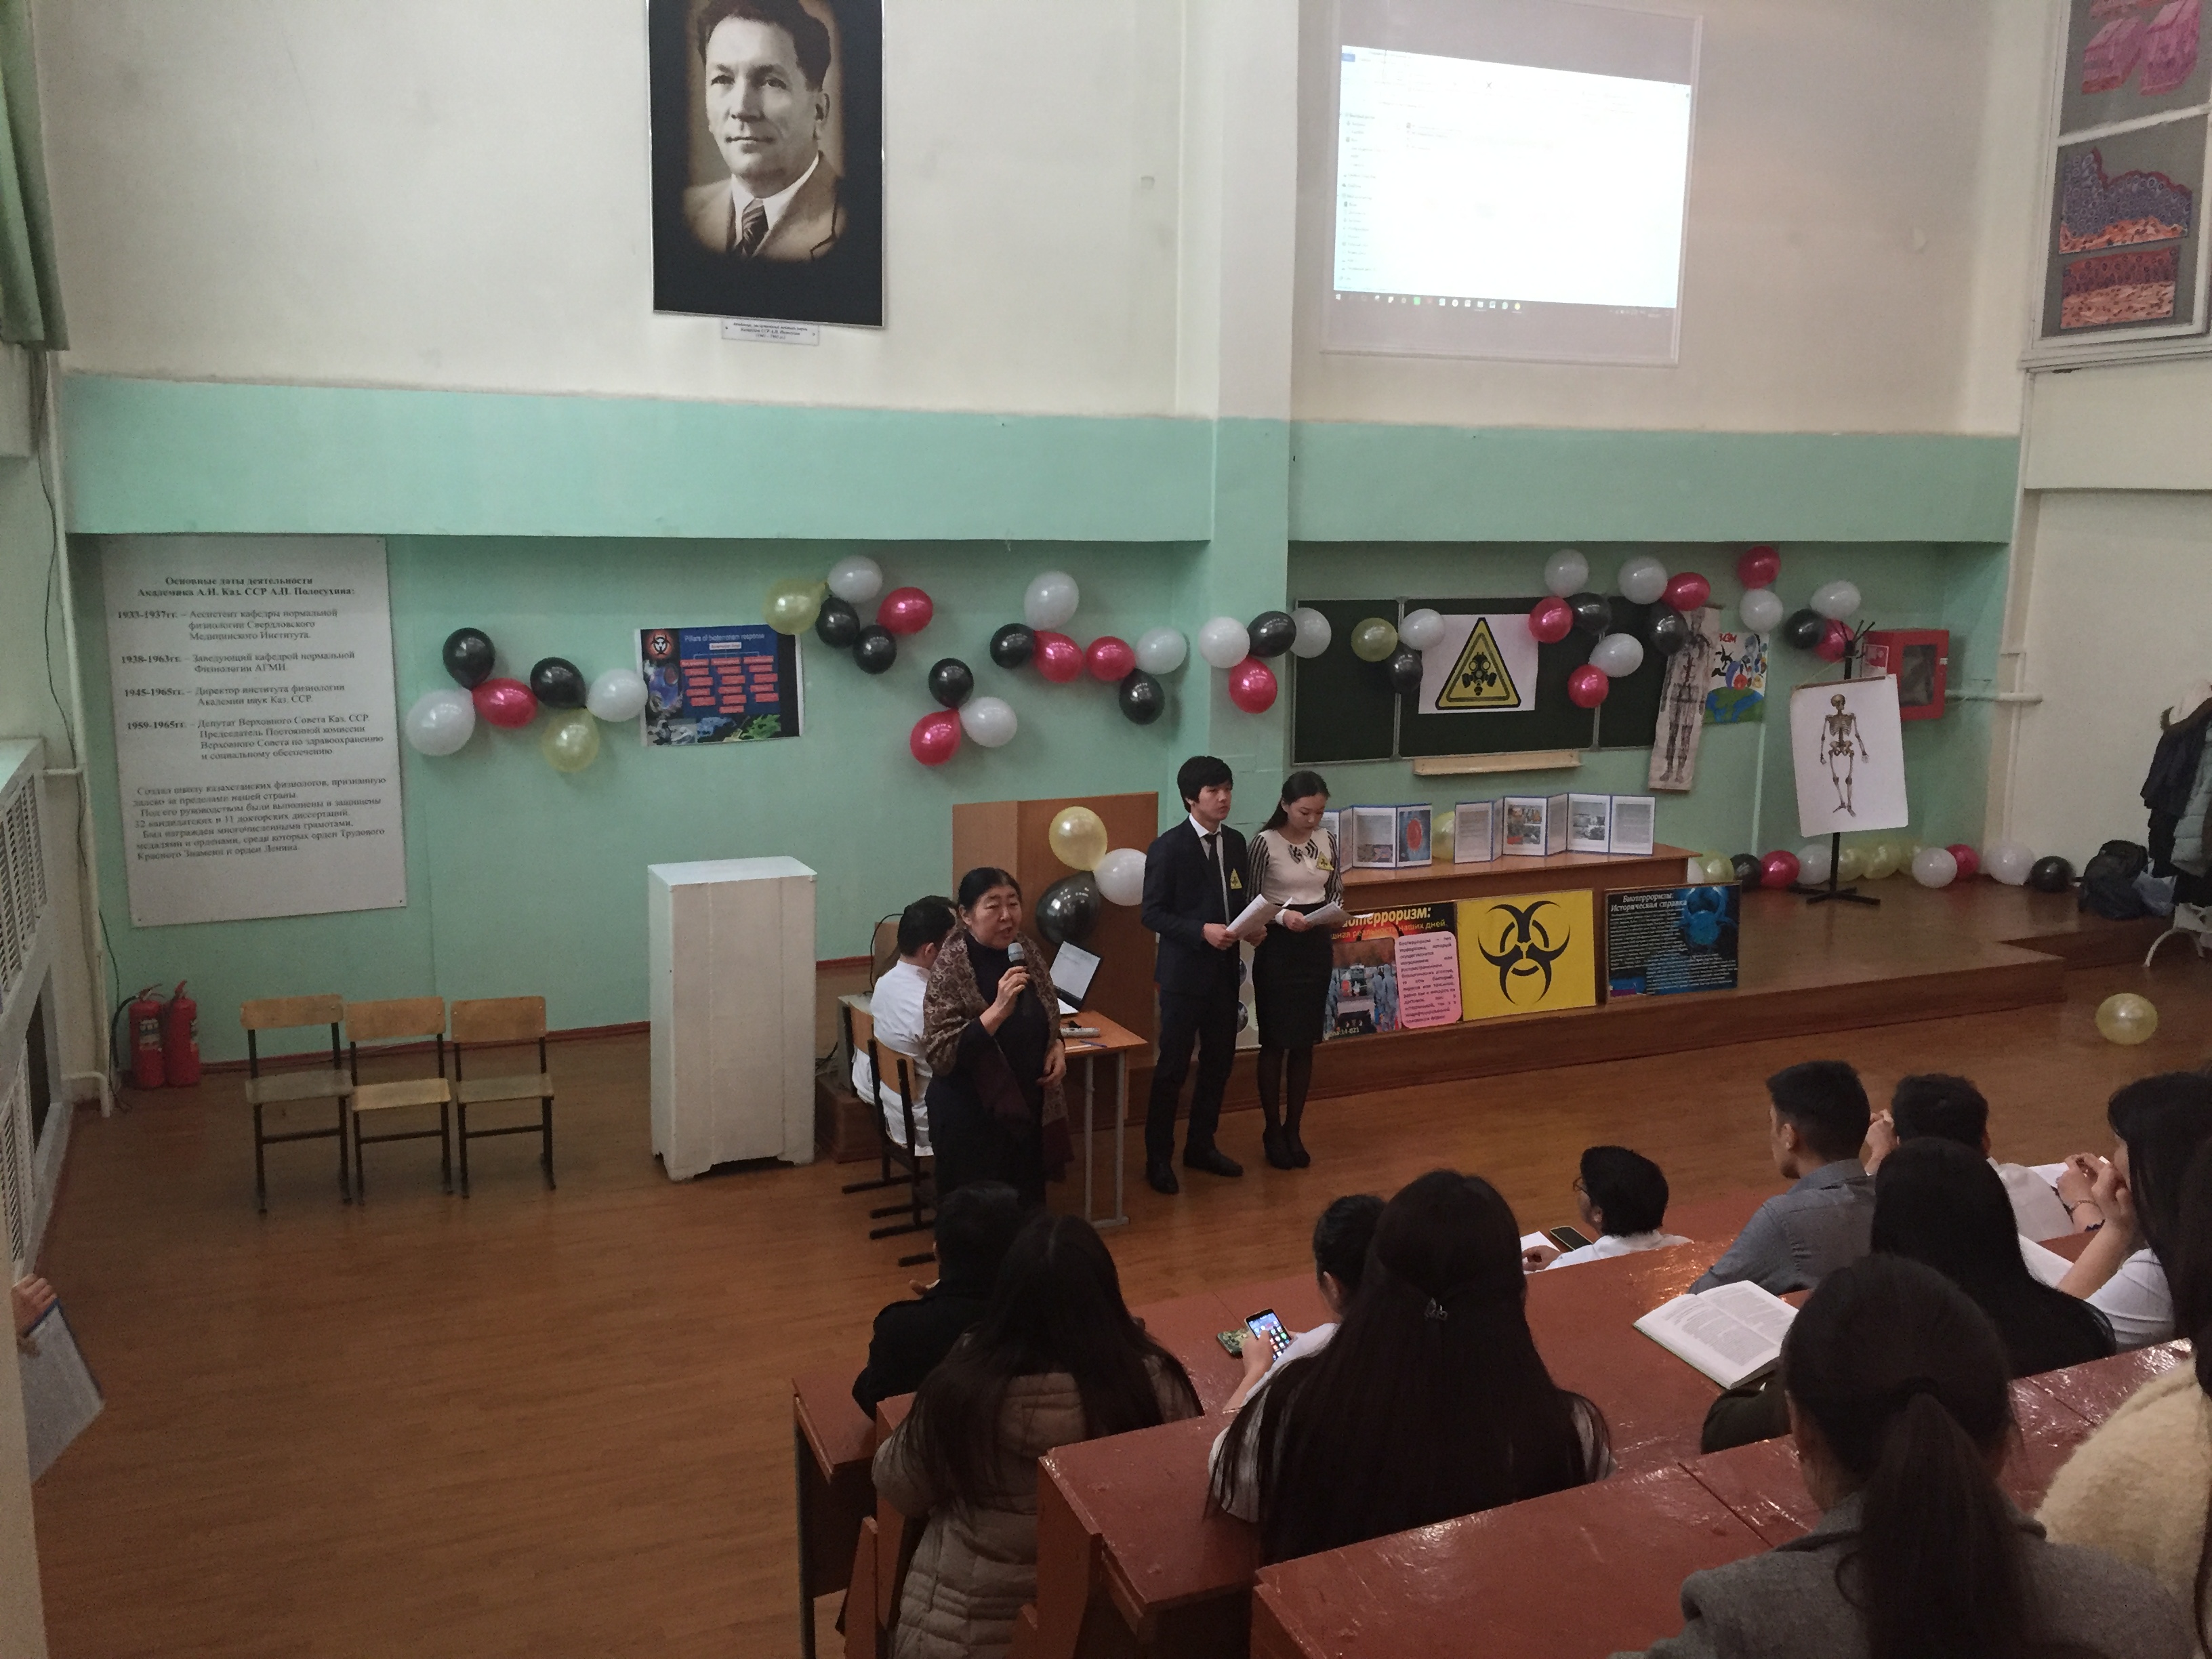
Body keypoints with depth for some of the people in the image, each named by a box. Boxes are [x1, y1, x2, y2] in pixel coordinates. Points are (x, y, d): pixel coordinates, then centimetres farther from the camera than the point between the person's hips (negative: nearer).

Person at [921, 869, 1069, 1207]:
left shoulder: (1027, 950, -1)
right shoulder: (951, 969, -19)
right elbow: (939, 1055, -24)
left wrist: (1057, 1047, -3)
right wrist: (998, 1011, -32)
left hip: (1029, 1107, 6)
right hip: (972, 1118, -6)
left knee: (1028, 1206, 17)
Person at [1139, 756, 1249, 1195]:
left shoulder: (1235, 843, 7)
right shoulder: (1167, 848, -12)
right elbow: (1153, 914, -12)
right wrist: (1202, 931, -23)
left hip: (1225, 970, 6)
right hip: (1184, 973, -6)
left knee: (1219, 1061, 14)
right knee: (1172, 1068, 1)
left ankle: (1201, 1146, 30)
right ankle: (1158, 1158, 13)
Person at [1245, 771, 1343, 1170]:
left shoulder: (1327, 841, 3)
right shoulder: (1265, 843, -11)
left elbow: (1336, 892, 12)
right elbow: (1250, 901, -9)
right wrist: (1282, 916, -26)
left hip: (1317, 948, 5)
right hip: (1277, 949, -4)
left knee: (1305, 1043, 10)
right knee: (1276, 1042, 3)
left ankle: (1294, 1130, 22)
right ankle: (1272, 1132, 17)